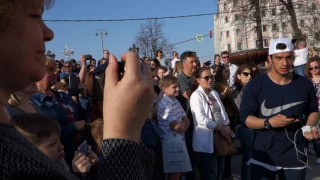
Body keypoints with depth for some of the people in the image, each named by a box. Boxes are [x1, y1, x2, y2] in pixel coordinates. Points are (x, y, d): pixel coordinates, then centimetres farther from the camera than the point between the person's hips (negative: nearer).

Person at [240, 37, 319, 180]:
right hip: (263, 156, -3)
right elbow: (245, 117, -10)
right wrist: (269, 123, -26)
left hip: (296, 156, 3)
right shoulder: (255, 85, -9)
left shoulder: (305, 84, 1)